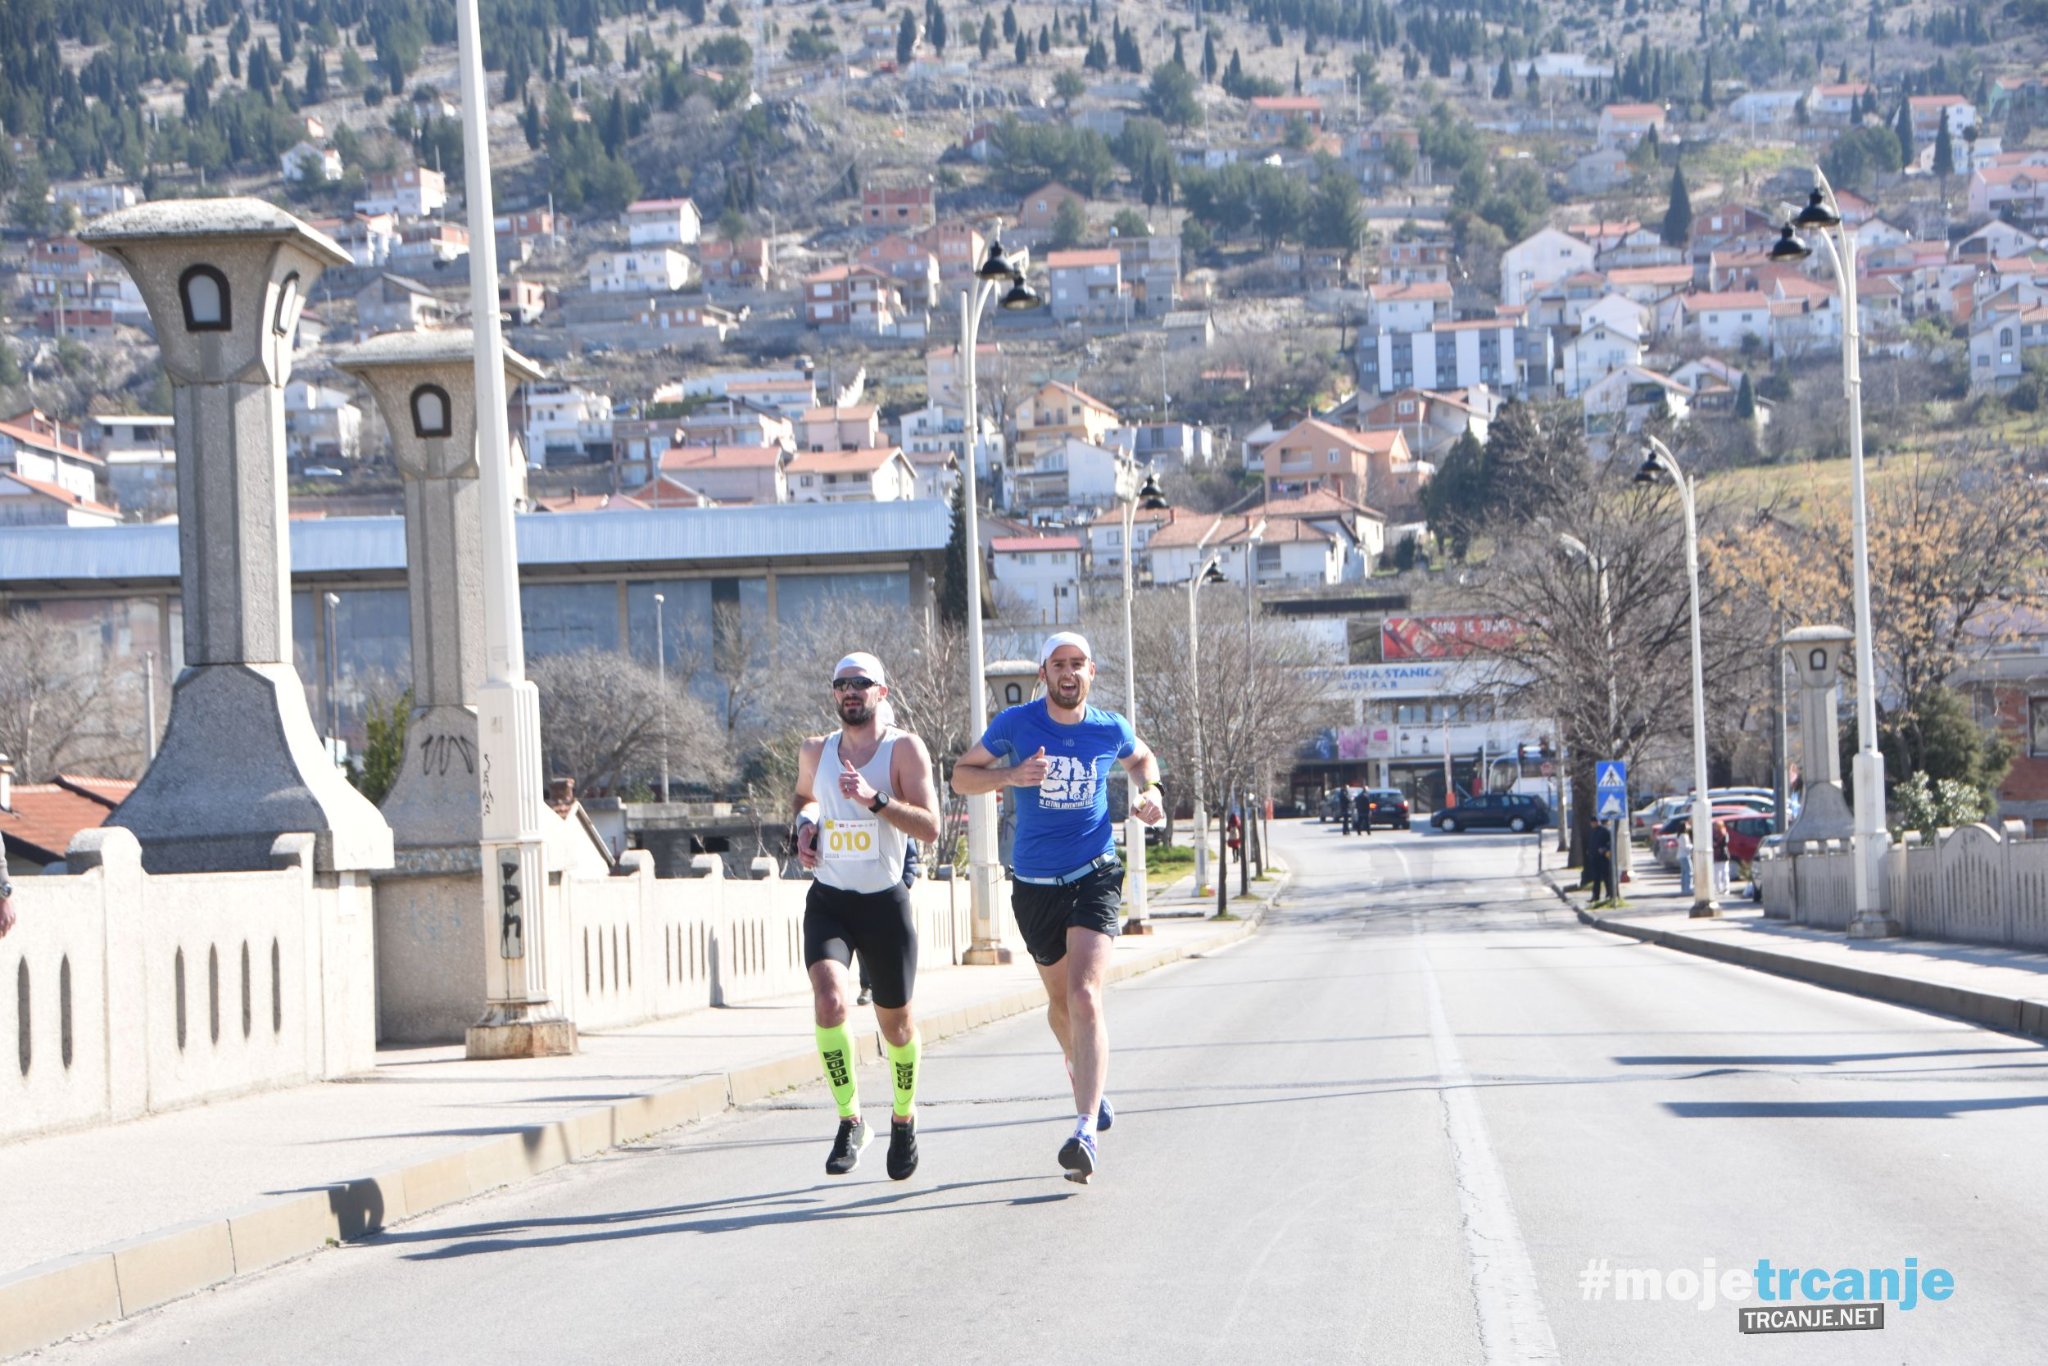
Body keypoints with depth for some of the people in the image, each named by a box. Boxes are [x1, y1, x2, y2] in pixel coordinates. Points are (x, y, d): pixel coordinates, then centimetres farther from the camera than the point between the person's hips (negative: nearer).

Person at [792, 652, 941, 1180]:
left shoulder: (905, 749, -7)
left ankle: (904, 1117, 36)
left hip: (885, 902, -2)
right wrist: (805, 824, 6)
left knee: (894, 1021, 10)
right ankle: (850, 1120, -10)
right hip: (828, 899, 2)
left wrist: (874, 799, -27)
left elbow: (930, 827, -15)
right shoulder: (815, 752, 5)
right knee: (829, 1000, -23)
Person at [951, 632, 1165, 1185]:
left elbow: (1141, 757, 23)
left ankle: (1085, 1131, -27)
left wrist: (1148, 791, 1)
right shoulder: (1014, 724, -5)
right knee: (1060, 1000, 17)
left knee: (1085, 995, -19)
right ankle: (1087, 1083, 48)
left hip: (1095, 875, -2)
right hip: (1035, 884, 2)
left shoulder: (1110, 729, -1)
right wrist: (1010, 776, -15)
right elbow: (961, 775, 4)